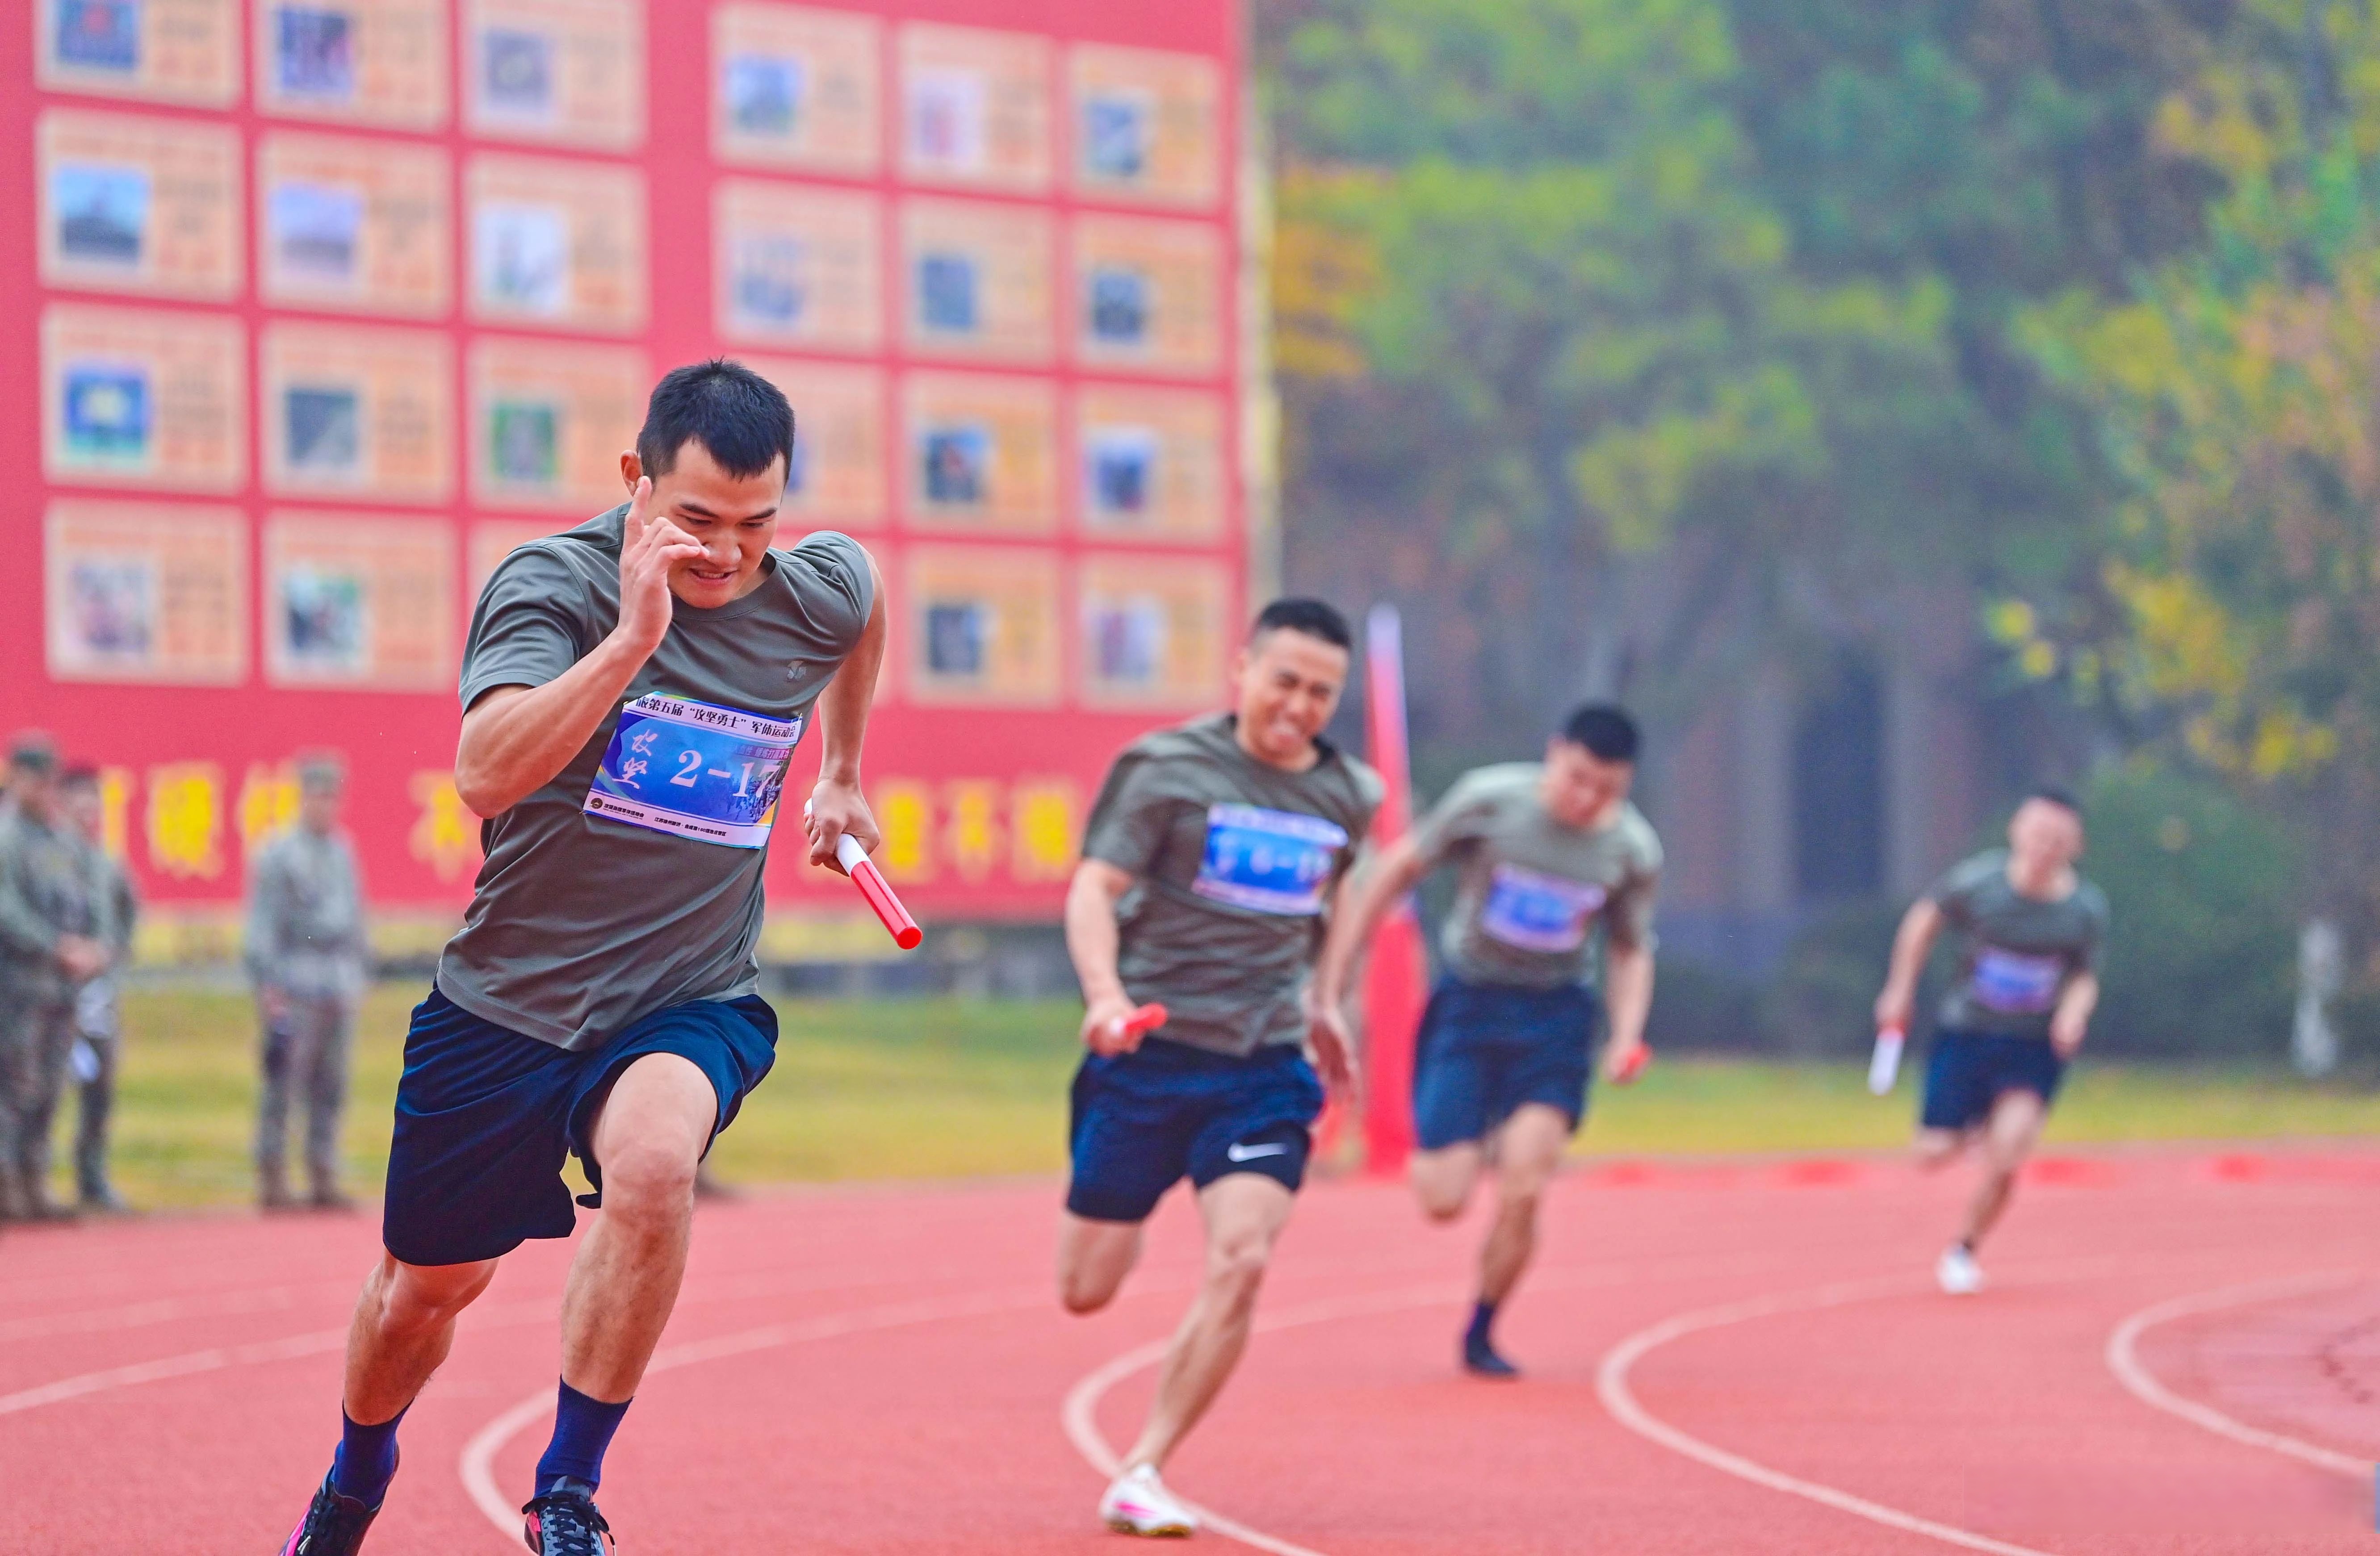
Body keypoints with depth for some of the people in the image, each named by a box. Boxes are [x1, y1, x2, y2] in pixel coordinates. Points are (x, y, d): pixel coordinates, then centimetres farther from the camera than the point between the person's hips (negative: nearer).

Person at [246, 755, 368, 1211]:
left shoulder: (343, 853, 16)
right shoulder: (277, 855, -4)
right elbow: (262, 925, -7)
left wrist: (360, 969, 17)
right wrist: (267, 986, -13)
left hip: (340, 981, 7)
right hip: (296, 984, -6)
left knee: (331, 1088, 7)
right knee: (283, 1084, -7)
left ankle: (324, 1178, 10)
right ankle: (272, 1179, -4)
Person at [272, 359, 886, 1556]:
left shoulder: (820, 592, -5)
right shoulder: (552, 583, -18)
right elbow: (486, 775, -35)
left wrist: (842, 774, 30)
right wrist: (633, 635, -41)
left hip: (694, 999, 1)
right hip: (508, 998, -1)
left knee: (652, 1160, -33)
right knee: (430, 1280, 14)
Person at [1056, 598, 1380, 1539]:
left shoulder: (1350, 796, 8)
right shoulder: (1165, 768, -6)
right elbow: (1094, 889, -13)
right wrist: (1105, 993, -29)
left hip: (1265, 1070, 3)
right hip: (1148, 1056, -3)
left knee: (1241, 1260, -18)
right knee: (1085, 1291, 3)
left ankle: (1142, 1475, -7)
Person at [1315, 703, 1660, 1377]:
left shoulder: (1634, 850, -5)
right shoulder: (1490, 799, -14)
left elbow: (1631, 949, 12)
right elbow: (1393, 873, -4)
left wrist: (1626, 1035, -6)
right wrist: (1329, 988, -6)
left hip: (1555, 1016, 1)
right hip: (1467, 1000, -1)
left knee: (1521, 1193, -15)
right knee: (1444, 1200, -8)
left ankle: (1481, 1335, 9)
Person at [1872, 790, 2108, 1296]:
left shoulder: (2087, 908, -8)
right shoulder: (1978, 881, -12)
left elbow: (2086, 977, 6)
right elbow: (1925, 917, 7)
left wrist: (2075, 1011, -17)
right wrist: (1900, 990, 9)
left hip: (2036, 1049, 0)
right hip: (1966, 1032, 0)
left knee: (2006, 1160, -17)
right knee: (1937, 1154, -2)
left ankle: (1964, 1250, 10)